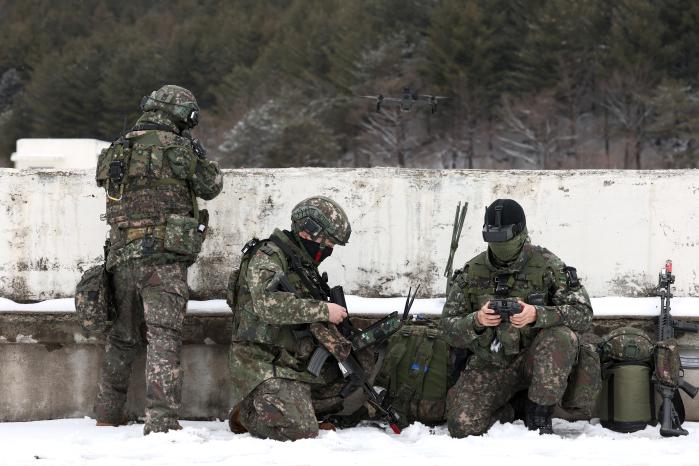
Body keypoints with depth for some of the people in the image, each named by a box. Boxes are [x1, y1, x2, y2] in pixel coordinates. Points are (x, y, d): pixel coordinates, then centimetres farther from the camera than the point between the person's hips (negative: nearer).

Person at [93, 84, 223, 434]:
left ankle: (107, 413, 30)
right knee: (163, 339, -9)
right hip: (163, 257, -6)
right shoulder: (176, 148, -6)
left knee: (123, 337, 19)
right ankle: (160, 421, -18)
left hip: (121, 257, 6)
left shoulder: (117, 149, 11)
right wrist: (196, 150, 22)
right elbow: (211, 186, 5)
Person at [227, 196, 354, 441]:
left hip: (301, 365, 9)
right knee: (301, 431, -23)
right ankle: (246, 412, 3)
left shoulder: (305, 266, 19)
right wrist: (323, 310, -25)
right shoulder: (267, 257, -10)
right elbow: (267, 304, -29)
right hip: (264, 364, -9)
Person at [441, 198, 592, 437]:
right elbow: (449, 327, 2)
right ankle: (505, 413, 14)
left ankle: (539, 416, -17)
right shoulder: (472, 272, 1)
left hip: (533, 358, -1)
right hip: (489, 365, 1)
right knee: (462, 426, -21)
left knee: (562, 336, -33)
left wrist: (537, 315, -28)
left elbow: (583, 314, -12)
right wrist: (476, 321, -21)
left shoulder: (547, 265, -6)